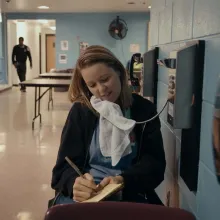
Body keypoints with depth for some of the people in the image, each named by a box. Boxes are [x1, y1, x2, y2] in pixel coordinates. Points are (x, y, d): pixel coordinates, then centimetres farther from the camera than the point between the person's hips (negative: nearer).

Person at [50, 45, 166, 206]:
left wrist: (123, 180, -21)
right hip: (83, 194, 1)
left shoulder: (144, 110, 6)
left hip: (129, 195, 0)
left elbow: (154, 164, -1)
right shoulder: (80, 111, 5)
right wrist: (75, 182, -23)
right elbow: (66, 164, 1)